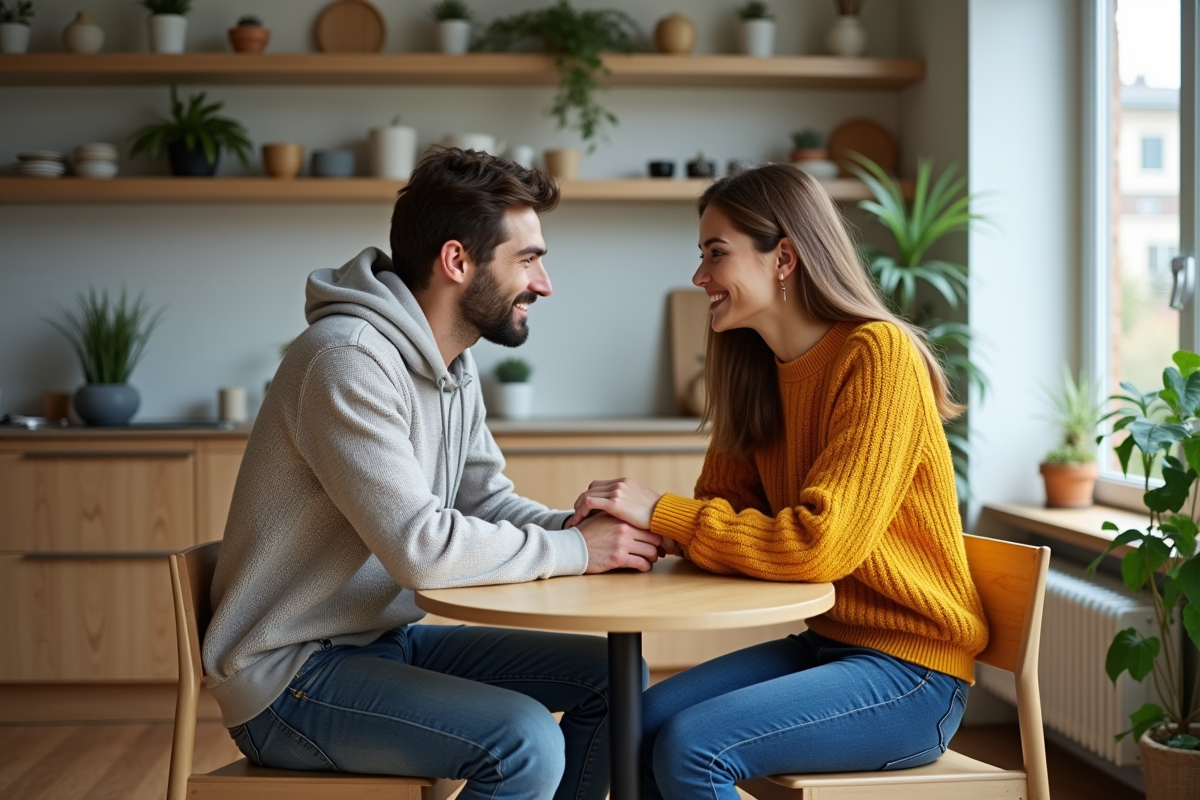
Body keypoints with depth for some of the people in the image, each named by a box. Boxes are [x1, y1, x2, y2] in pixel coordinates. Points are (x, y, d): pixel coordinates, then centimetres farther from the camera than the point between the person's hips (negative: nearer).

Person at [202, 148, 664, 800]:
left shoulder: (452, 367, 8)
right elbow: (423, 547, -29)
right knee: (526, 741, -27)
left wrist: (582, 524, -8)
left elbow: (487, 502, 11)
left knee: (608, 677, 7)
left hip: (387, 639, 10)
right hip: (290, 677, -10)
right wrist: (574, 550, -18)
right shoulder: (350, 361, -24)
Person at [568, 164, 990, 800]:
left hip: (911, 672, -7)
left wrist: (662, 513, -21)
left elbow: (820, 543, -25)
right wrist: (634, 524, -12)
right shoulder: (759, 371, 9)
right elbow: (725, 505, 9)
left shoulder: (878, 354, -17)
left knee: (692, 747, -21)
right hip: (825, 644, 7)